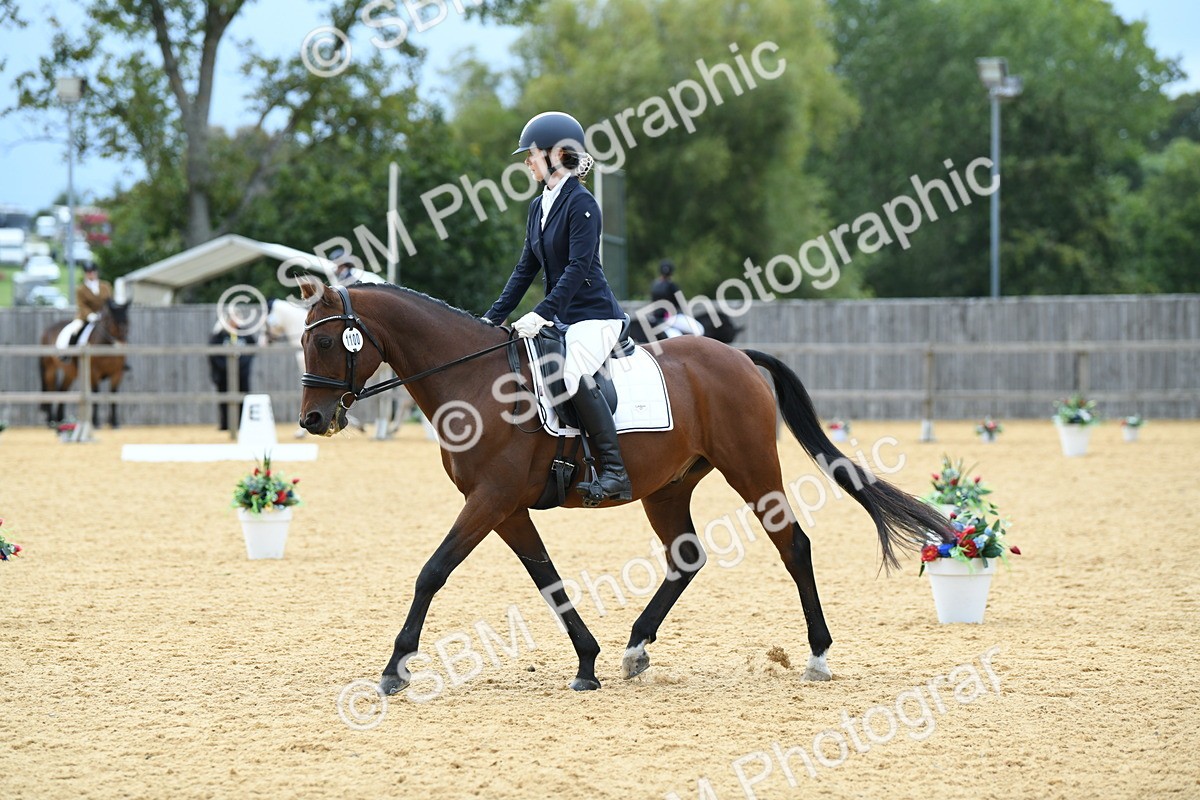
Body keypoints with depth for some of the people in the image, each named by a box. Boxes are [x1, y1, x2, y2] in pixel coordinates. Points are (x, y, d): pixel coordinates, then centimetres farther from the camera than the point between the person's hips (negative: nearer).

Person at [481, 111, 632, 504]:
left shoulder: (581, 204, -13)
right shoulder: (539, 207, 13)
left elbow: (577, 268, -21)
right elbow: (526, 269, 16)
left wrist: (541, 315, -28)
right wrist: (493, 318, 9)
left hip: (594, 315, -10)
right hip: (559, 317, 10)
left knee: (573, 375, -33)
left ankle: (615, 472, -31)